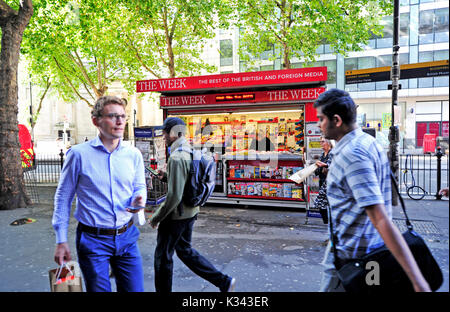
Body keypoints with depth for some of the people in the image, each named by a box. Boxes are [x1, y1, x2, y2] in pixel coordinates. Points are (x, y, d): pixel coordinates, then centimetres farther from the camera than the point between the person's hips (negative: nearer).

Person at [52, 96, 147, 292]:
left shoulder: (134, 154, 2)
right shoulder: (79, 154, -8)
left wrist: (139, 200, -14)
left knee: (134, 289, 11)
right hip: (93, 239, -3)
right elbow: (63, 197, -2)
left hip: (127, 238, 4)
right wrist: (61, 241, -2)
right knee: (98, 289, 10)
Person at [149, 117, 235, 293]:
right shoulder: (192, 153, 5)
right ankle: (224, 281, 23)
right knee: (184, 250, 23)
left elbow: (174, 196, -27)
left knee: (163, 257, 11)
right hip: (190, 212, 9)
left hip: (176, 215, -9)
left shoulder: (176, 158, -24)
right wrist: (166, 177, 7)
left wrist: (156, 218, -15)